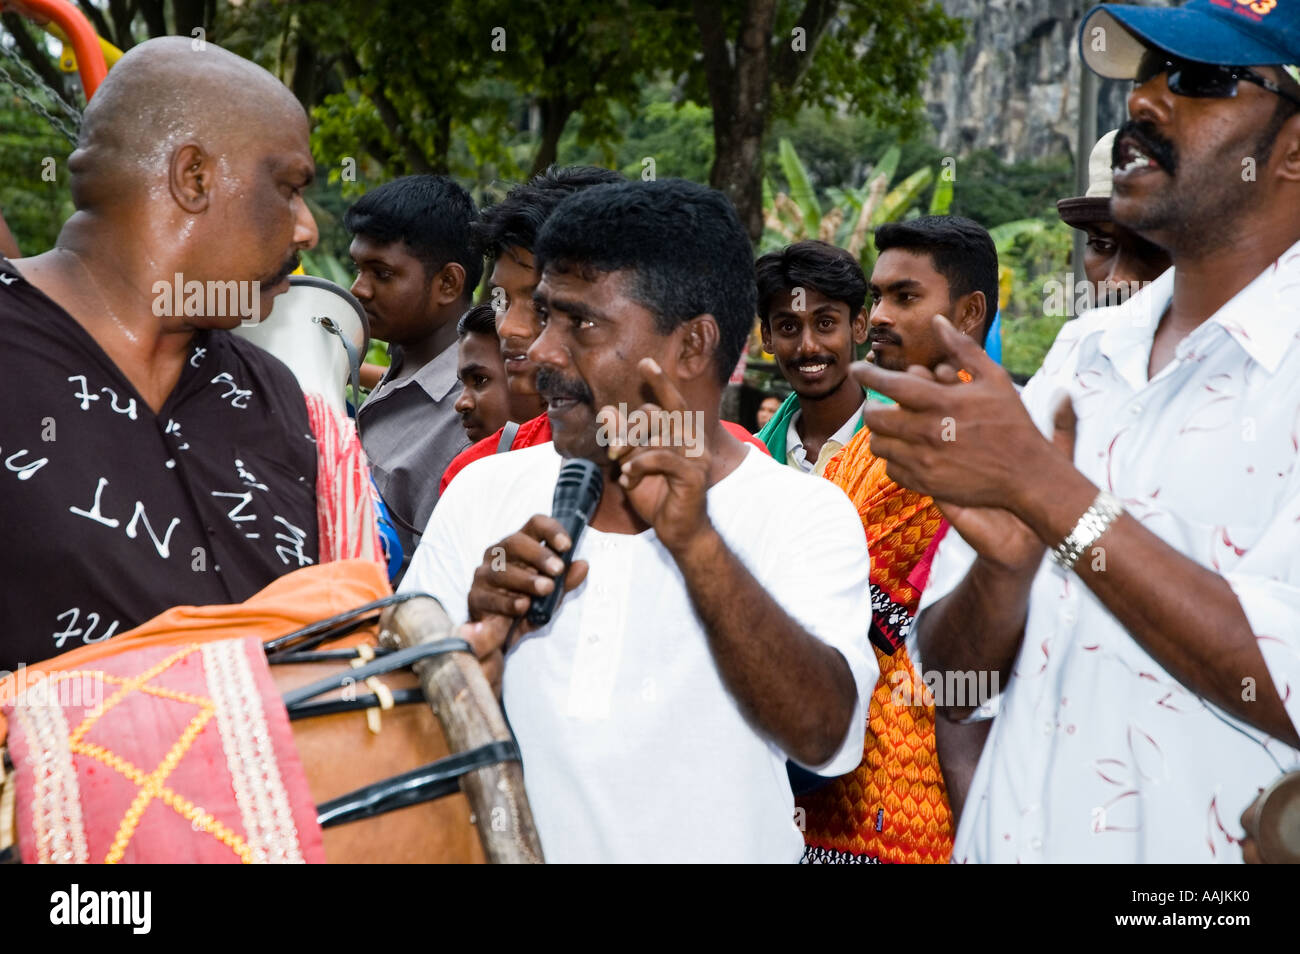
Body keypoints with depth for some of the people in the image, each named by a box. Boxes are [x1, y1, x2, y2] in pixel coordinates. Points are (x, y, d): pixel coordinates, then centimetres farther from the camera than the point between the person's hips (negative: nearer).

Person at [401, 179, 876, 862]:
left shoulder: (805, 515, -4)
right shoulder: (483, 493, 4)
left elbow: (823, 737, -17)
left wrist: (693, 540, -25)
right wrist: (475, 649, -14)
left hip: (719, 849, -3)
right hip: (507, 846, 3)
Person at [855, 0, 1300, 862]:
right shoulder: (1081, 354, 3)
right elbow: (953, 687, 3)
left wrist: (1041, 485, -23)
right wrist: (1007, 560, -17)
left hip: (1206, 842, -5)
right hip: (1012, 834, 5)